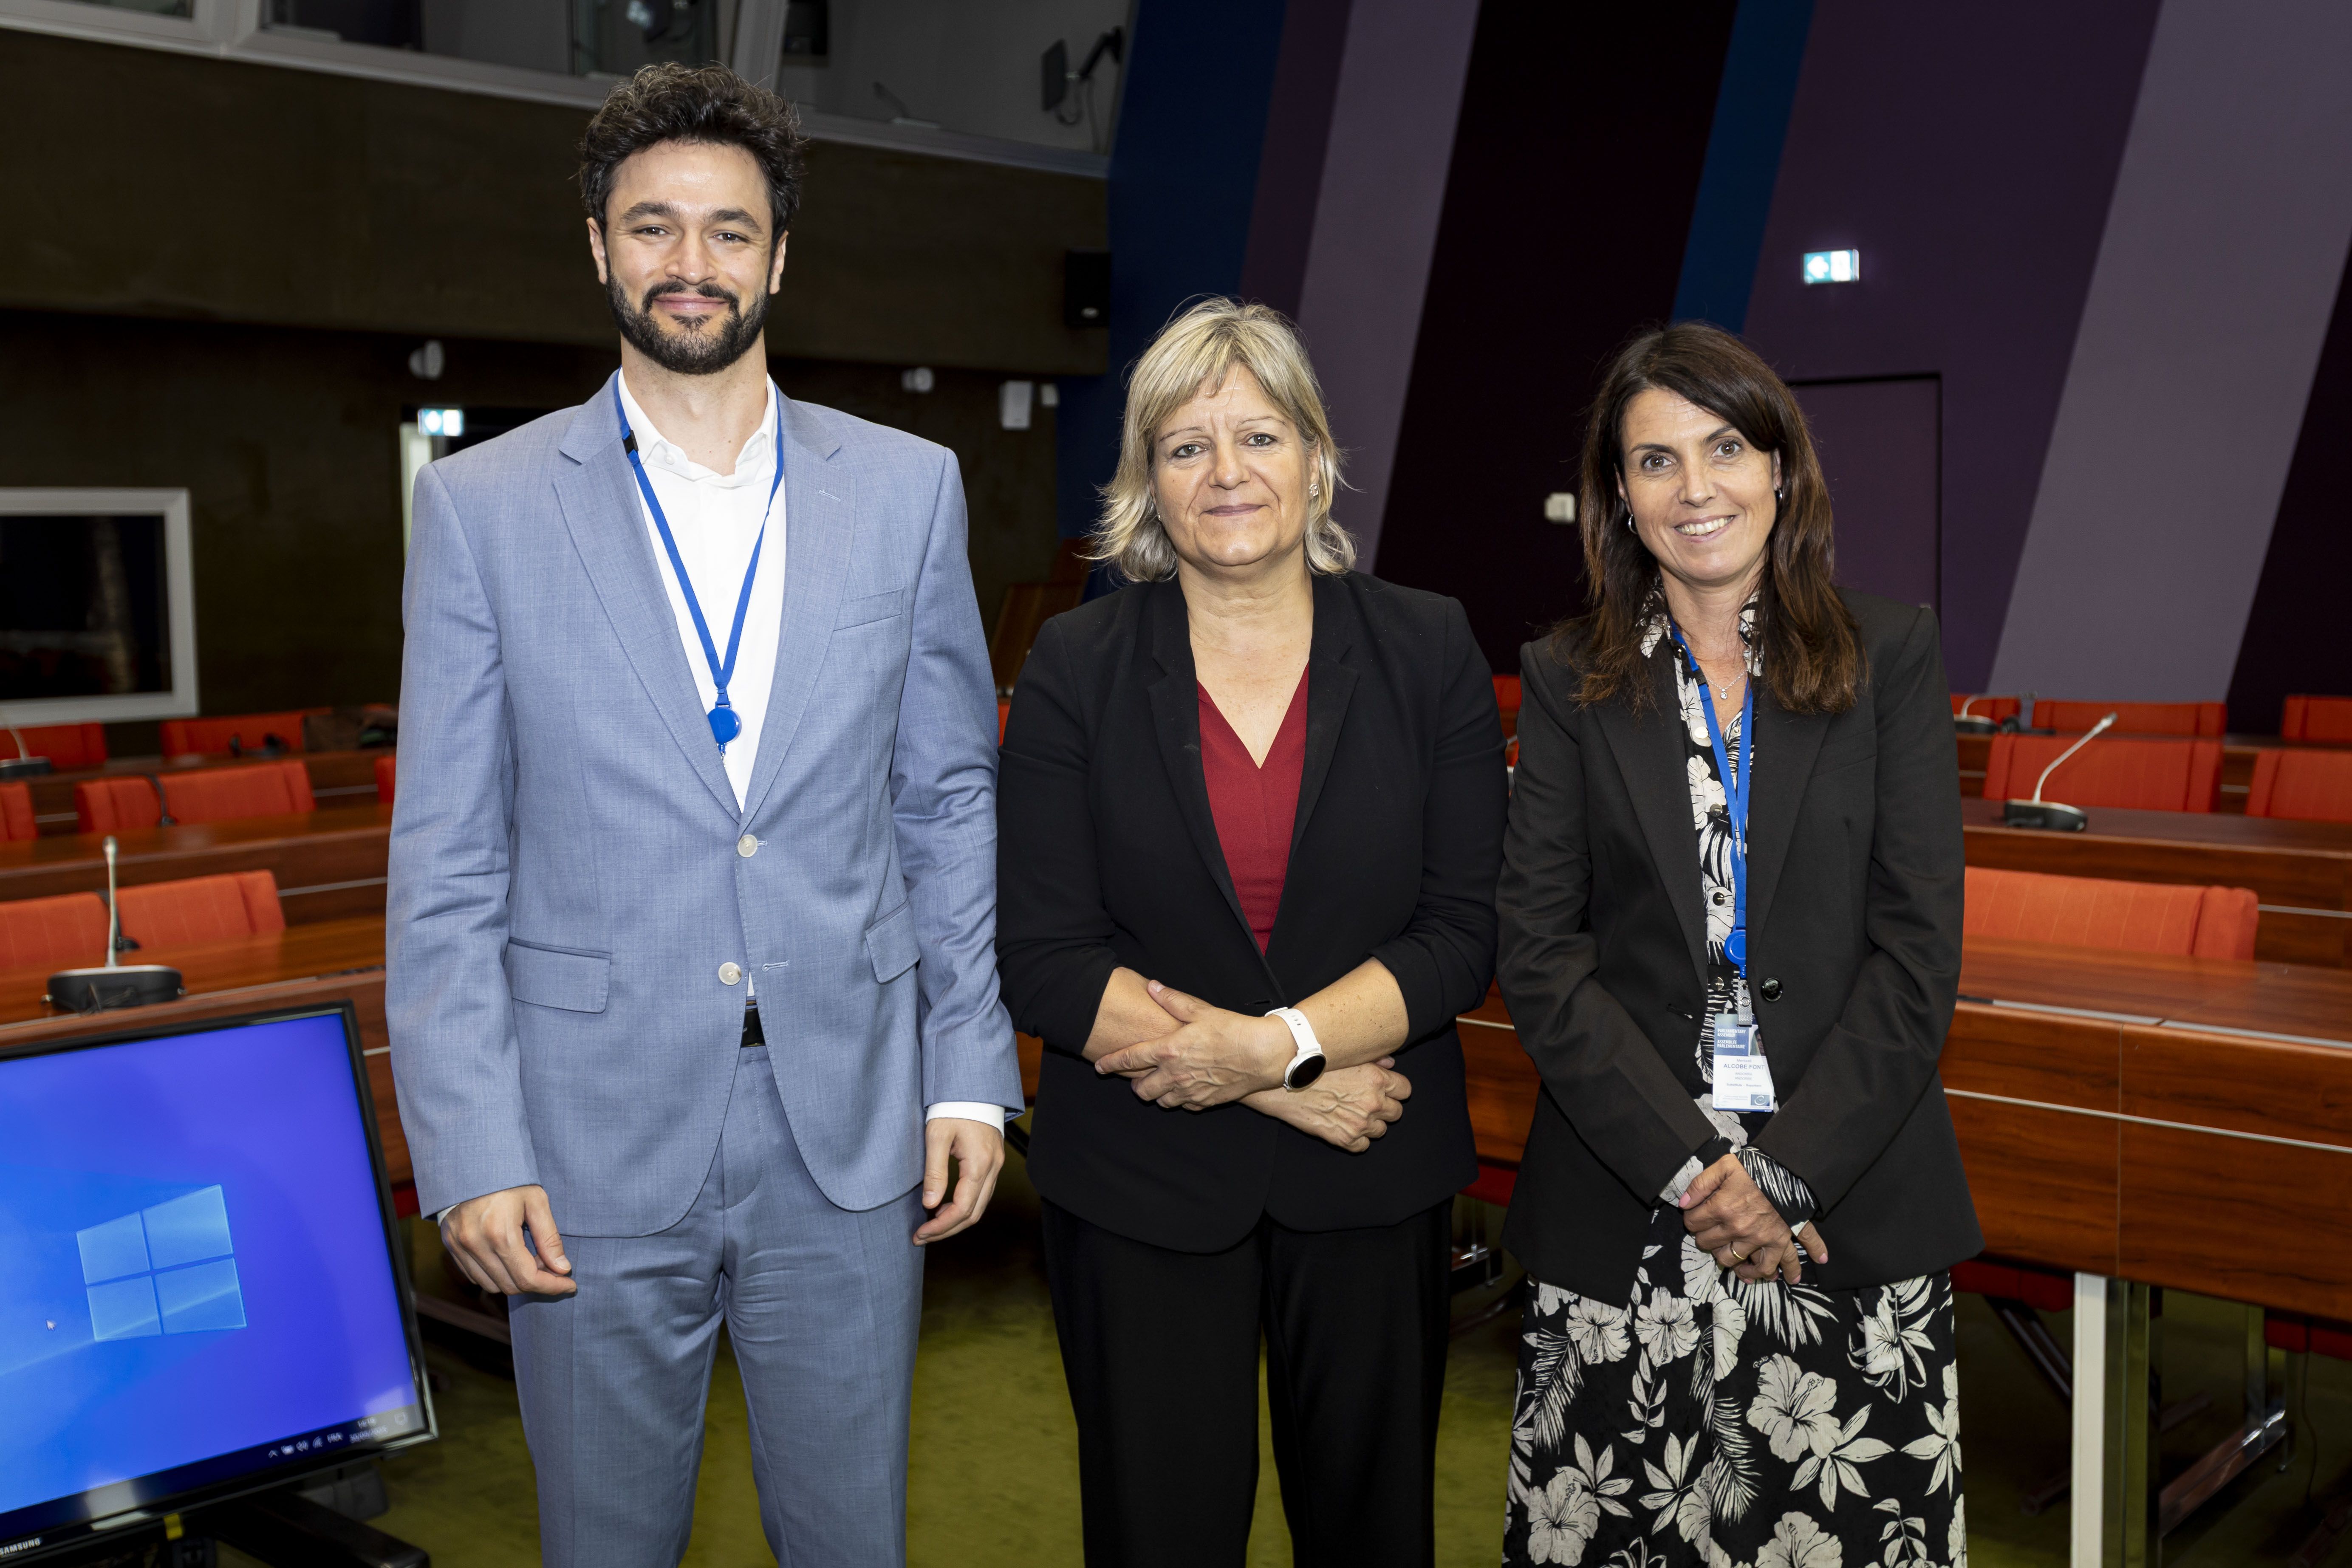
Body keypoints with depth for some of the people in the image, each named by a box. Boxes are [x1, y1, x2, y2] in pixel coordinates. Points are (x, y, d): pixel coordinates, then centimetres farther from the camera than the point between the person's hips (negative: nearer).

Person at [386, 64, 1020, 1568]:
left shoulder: (908, 487, 4)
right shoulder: (484, 505, -1)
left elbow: (953, 801, 7)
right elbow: (445, 866, -1)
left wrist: (973, 1074, 3)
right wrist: (469, 1154, -6)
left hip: (850, 1133, 1)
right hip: (596, 1149, -1)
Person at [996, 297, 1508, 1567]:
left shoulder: (1428, 652, 0)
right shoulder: (1076, 669, -3)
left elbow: (1465, 928, -5)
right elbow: (1040, 958, -9)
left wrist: (1275, 1041, -19)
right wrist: (1292, 1091, -14)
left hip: (1375, 1182, 1)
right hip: (1139, 1189, -1)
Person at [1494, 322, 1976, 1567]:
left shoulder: (1890, 656, 5)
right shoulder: (1567, 682, 5)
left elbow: (1918, 945, -1)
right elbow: (1538, 951, -2)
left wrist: (1788, 1168, -10)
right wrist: (1690, 1165, -11)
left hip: (1856, 1206, 0)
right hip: (1622, 1212, 0)